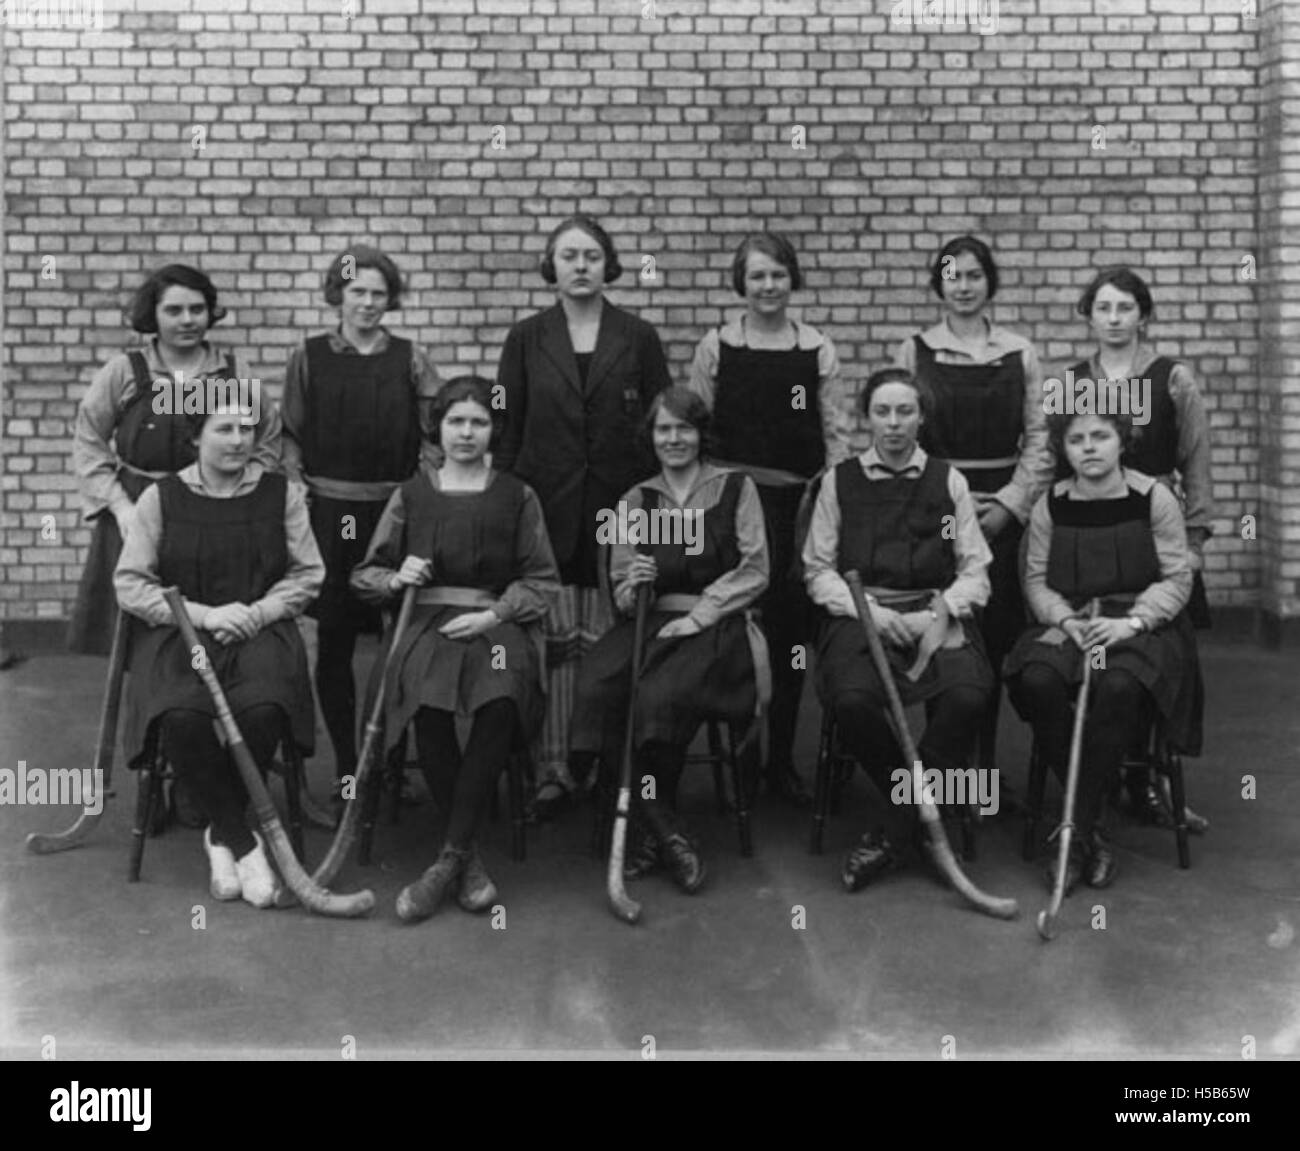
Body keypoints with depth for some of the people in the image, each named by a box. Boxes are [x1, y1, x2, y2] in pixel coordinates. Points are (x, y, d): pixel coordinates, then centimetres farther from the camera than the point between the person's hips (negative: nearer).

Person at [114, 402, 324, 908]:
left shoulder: (281, 493, 8)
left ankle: (221, 835, -5)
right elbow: (130, 583, 1)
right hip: (179, 632, 0)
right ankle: (242, 841, -11)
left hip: (260, 629, 1)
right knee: (181, 717, -32)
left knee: (263, 710, -32)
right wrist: (204, 615, -10)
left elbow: (307, 573, 9)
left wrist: (259, 611, -8)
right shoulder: (161, 498, 4)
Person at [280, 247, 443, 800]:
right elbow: (289, 433, 9)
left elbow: (436, 434, 5)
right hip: (329, 511, 0)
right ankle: (345, 765, 14)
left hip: (397, 510, 0)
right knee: (333, 640, 2)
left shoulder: (411, 359, 7)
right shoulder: (309, 356, 7)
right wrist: (295, 485, -3)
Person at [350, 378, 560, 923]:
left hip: (498, 622, 0)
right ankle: (470, 858, -20)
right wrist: (397, 578, -3)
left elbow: (543, 580, 10)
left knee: (500, 702, -35)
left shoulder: (517, 497, 13)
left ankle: (449, 858, -26)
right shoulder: (411, 494, 16)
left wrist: (492, 615, -6)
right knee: (428, 701, -34)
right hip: (428, 618, 1)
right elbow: (365, 575, 20)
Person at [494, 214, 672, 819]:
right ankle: (552, 769, 1)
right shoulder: (526, 338, 7)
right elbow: (507, 427, 8)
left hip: (619, 508, 0)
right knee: (552, 642, -3)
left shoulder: (637, 338, 6)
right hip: (547, 511, 0)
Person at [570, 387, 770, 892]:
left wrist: (700, 613, -11)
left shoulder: (735, 488, 9)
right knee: (596, 688, -28)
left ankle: (650, 825, -8)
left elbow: (754, 571, 1)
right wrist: (631, 585, -9)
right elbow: (620, 592, 16)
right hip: (650, 620, 3)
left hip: (717, 623, -3)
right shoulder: (635, 500, 18)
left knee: (662, 696, -34)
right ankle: (667, 831, -19)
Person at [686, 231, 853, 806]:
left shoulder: (817, 350, 5)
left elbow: (837, 432, 5)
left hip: (801, 500, 1)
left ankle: (781, 759, 16)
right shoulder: (715, 347, 3)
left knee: (792, 630, 4)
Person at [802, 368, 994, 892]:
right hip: (861, 614, 0)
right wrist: (869, 610, -8)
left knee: (968, 695, -32)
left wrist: (941, 611, -10)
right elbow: (818, 569, 8)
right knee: (851, 698, -33)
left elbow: (975, 570, 9)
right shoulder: (839, 481, 10)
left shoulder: (949, 481, 12)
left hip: (935, 616, 1)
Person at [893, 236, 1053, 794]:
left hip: (1004, 510, 1)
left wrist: (1009, 503, -6)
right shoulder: (913, 351, 4)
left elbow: (1040, 438, 5)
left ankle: (985, 764, 12)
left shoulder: (1020, 354, 8)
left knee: (996, 635, 1)